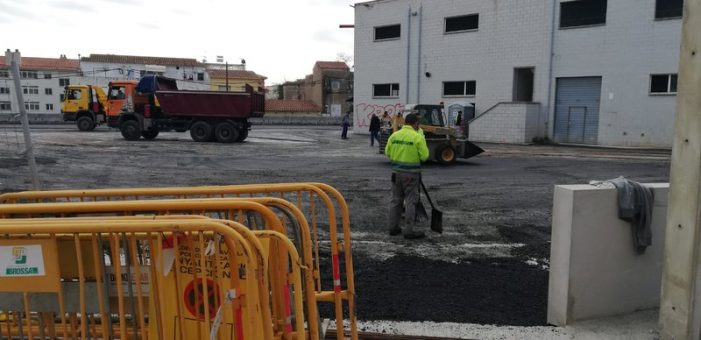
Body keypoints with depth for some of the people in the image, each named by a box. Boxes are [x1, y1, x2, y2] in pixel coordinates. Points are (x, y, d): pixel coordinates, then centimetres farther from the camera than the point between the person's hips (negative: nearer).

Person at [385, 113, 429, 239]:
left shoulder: (394, 135, 2)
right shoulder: (417, 137, -12)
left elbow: (387, 152, 8)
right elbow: (424, 156, -9)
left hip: (396, 172, 5)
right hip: (411, 173, -5)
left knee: (396, 200, 14)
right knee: (410, 202, 2)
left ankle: (393, 227, 21)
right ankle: (409, 231, 4)